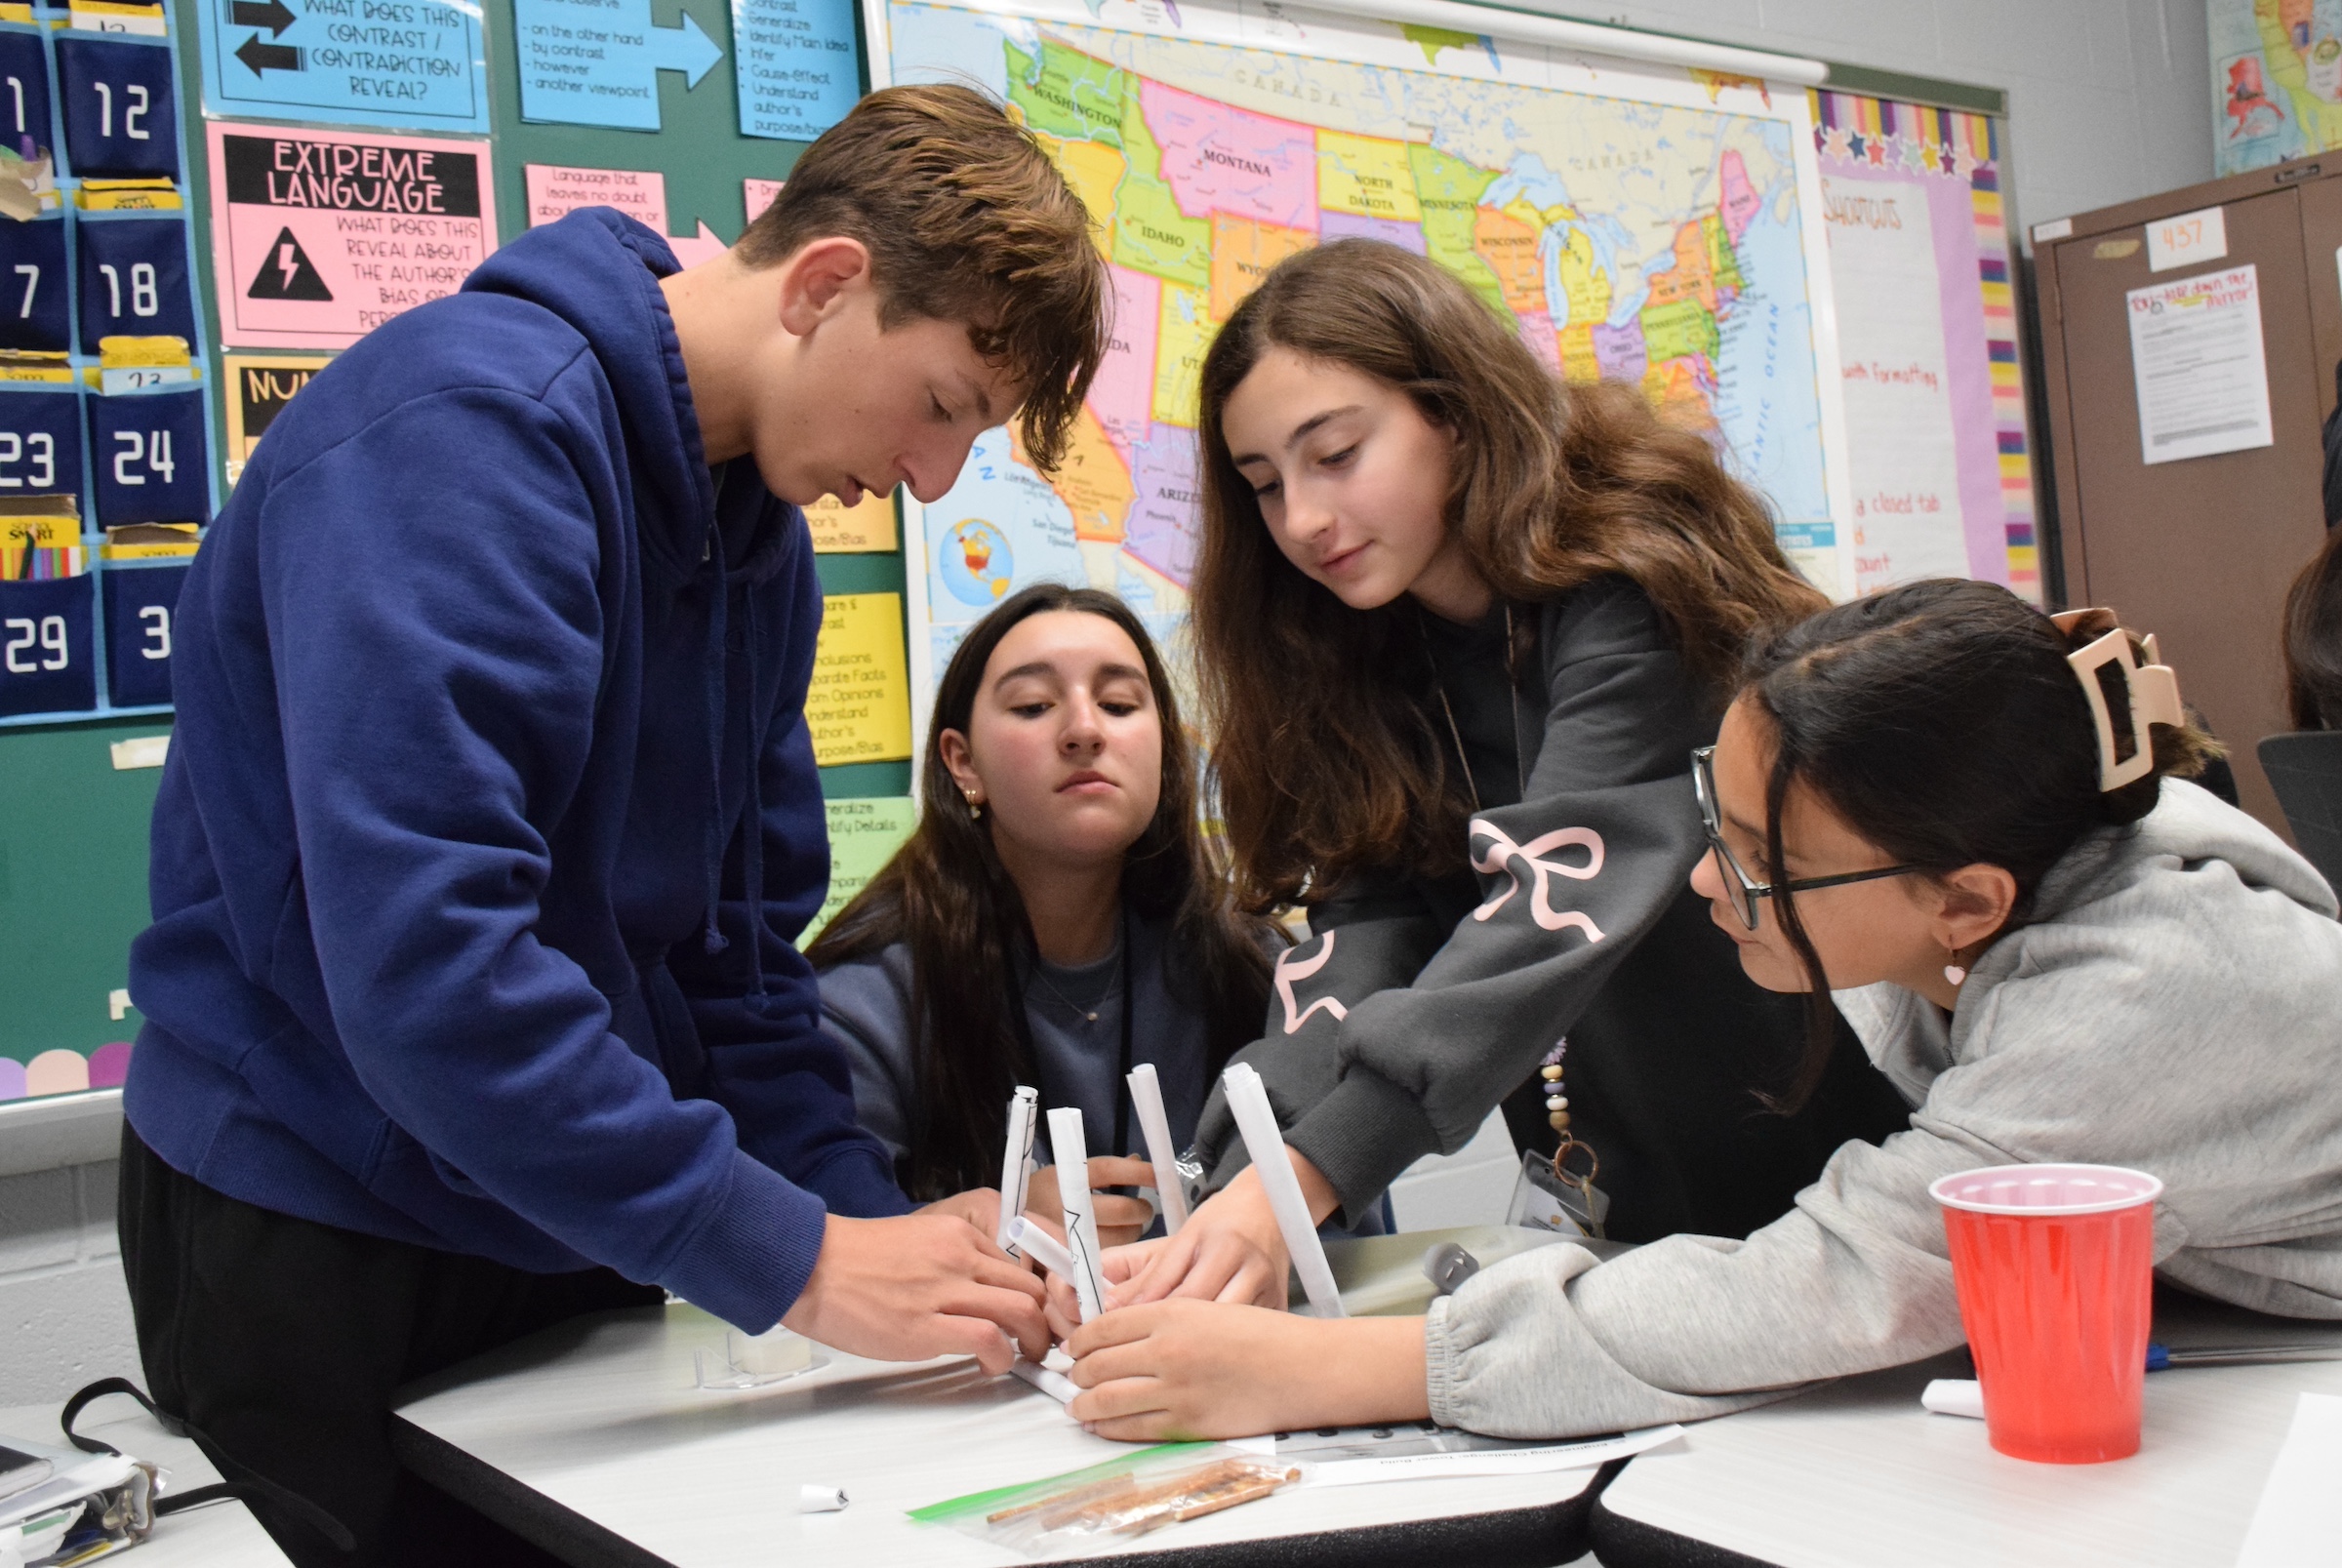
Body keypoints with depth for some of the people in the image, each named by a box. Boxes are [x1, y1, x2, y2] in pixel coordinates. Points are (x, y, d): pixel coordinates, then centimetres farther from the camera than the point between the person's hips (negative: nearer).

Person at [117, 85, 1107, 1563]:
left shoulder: (766, 531, 5)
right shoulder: (469, 423, -22)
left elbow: (737, 946, 8)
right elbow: (423, 955, -32)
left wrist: (875, 1220, -6)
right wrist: (796, 1259, -28)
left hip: (564, 1224, 8)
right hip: (327, 1240, -8)